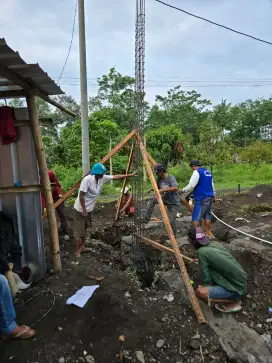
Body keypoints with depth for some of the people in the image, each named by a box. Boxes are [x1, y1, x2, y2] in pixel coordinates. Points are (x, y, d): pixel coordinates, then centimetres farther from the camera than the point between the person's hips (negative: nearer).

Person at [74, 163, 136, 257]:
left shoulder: (102, 178, -5)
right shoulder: (87, 180, -26)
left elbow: (115, 177, 3)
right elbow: (81, 195, -23)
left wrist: (129, 175, 3)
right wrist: (84, 210, -20)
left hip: (89, 209, 8)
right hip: (81, 209, -8)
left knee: (85, 229, 21)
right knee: (80, 231, 1)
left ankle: (82, 246, 36)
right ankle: (77, 250, 16)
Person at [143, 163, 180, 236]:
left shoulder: (171, 177, -22)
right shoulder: (159, 179, -2)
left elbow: (176, 188, -38)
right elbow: (158, 188, 15)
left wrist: (163, 190, -39)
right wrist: (152, 189, -6)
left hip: (173, 202, -6)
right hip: (165, 199, 6)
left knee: (171, 220, -8)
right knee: (152, 200, -16)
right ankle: (146, 218, -10)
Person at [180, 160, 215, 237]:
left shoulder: (197, 172, -10)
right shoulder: (208, 172, 17)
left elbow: (191, 186, -18)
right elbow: (212, 185, 26)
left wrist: (183, 190, -7)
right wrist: (213, 195, 35)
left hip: (201, 198, -9)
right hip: (209, 197, 9)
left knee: (196, 217, -5)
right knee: (207, 216, 17)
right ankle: (208, 232, 25)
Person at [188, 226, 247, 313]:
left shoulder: (201, 252, -19)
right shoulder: (216, 244, 3)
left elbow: (207, 278, -12)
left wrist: (207, 286, 9)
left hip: (237, 289, -8)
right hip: (241, 283, 8)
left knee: (200, 292, -15)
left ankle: (233, 302, 0)